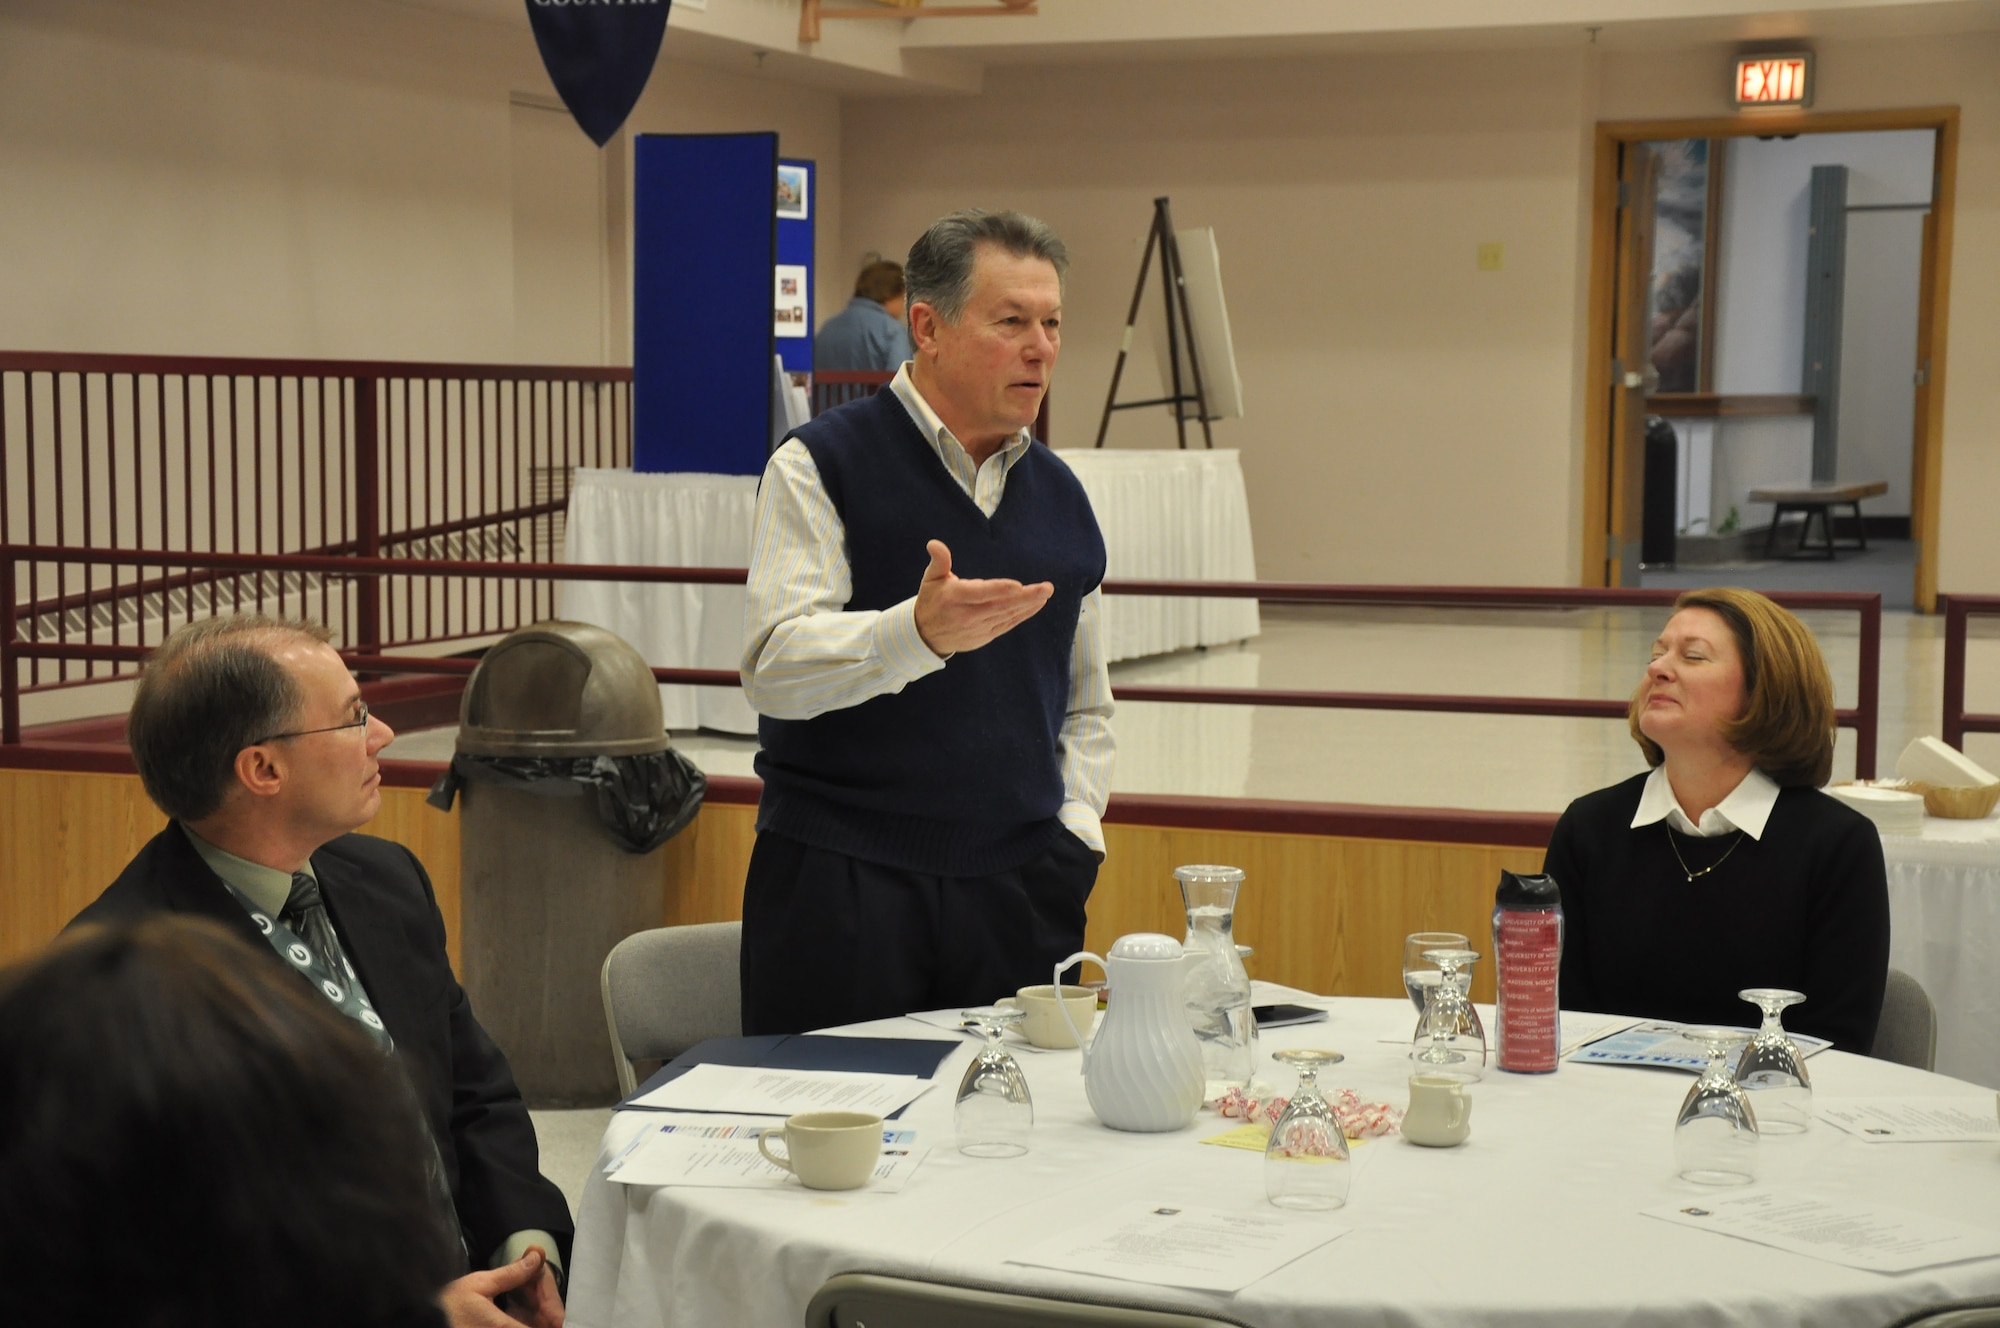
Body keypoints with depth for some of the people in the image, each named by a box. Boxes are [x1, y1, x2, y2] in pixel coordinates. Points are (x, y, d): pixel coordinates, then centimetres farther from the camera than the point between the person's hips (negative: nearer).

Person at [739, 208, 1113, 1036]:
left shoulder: (1060, 496, 15)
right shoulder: (821, 465, -3)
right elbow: (774, 667, -15)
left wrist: (1074, 830, 8)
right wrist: (917, 633, -30)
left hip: (1016, 889, 4)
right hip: (839, 883, -4)